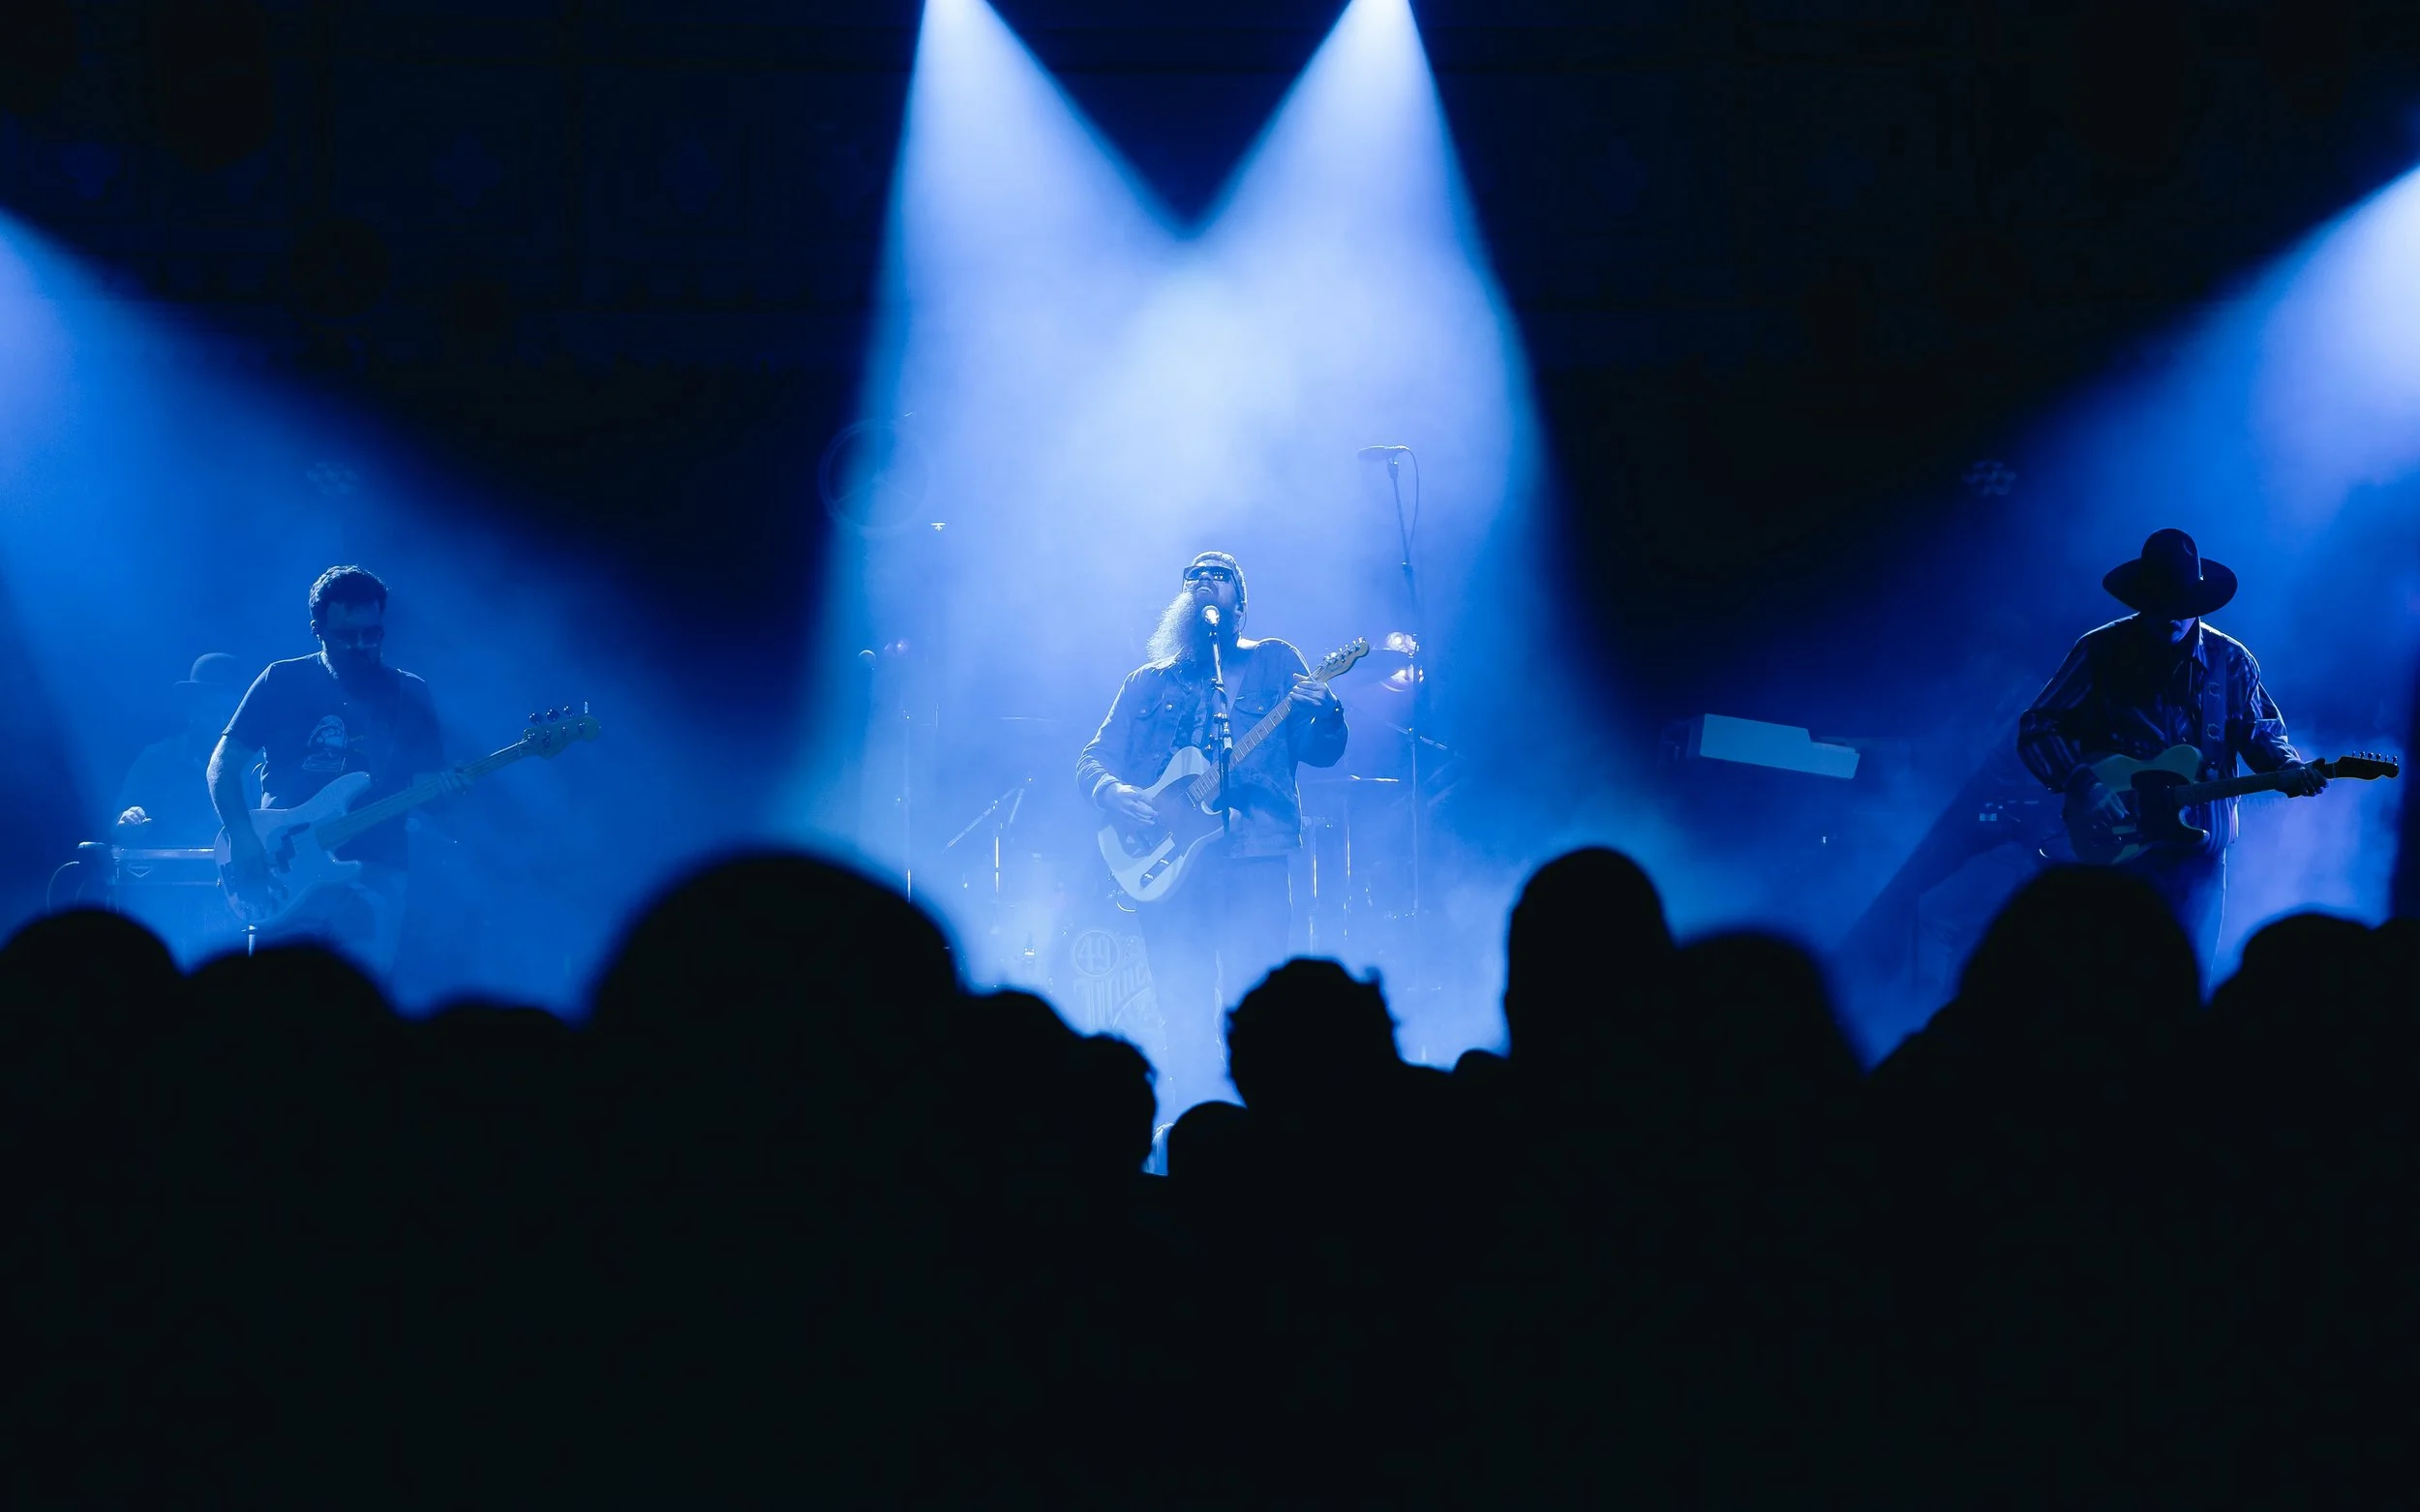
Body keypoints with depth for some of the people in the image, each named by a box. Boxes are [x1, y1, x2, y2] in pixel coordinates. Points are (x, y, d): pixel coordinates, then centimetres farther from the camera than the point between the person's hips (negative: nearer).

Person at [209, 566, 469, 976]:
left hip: (373, 875, 1)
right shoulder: (283, 682, 7)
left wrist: (447, 787, -13)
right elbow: (223, 764, 6)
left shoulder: (410, 695, 12)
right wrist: (242, 840, -9)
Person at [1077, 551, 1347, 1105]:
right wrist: (1111, 791, -6)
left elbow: (1321, 751, 5)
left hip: (1251, 853, -2)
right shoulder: (1148, 682, 20)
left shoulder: (1273, 663, 13)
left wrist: (1323, 713, -17)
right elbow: (1094, 759, 16)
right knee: (1183, 1012, -2)